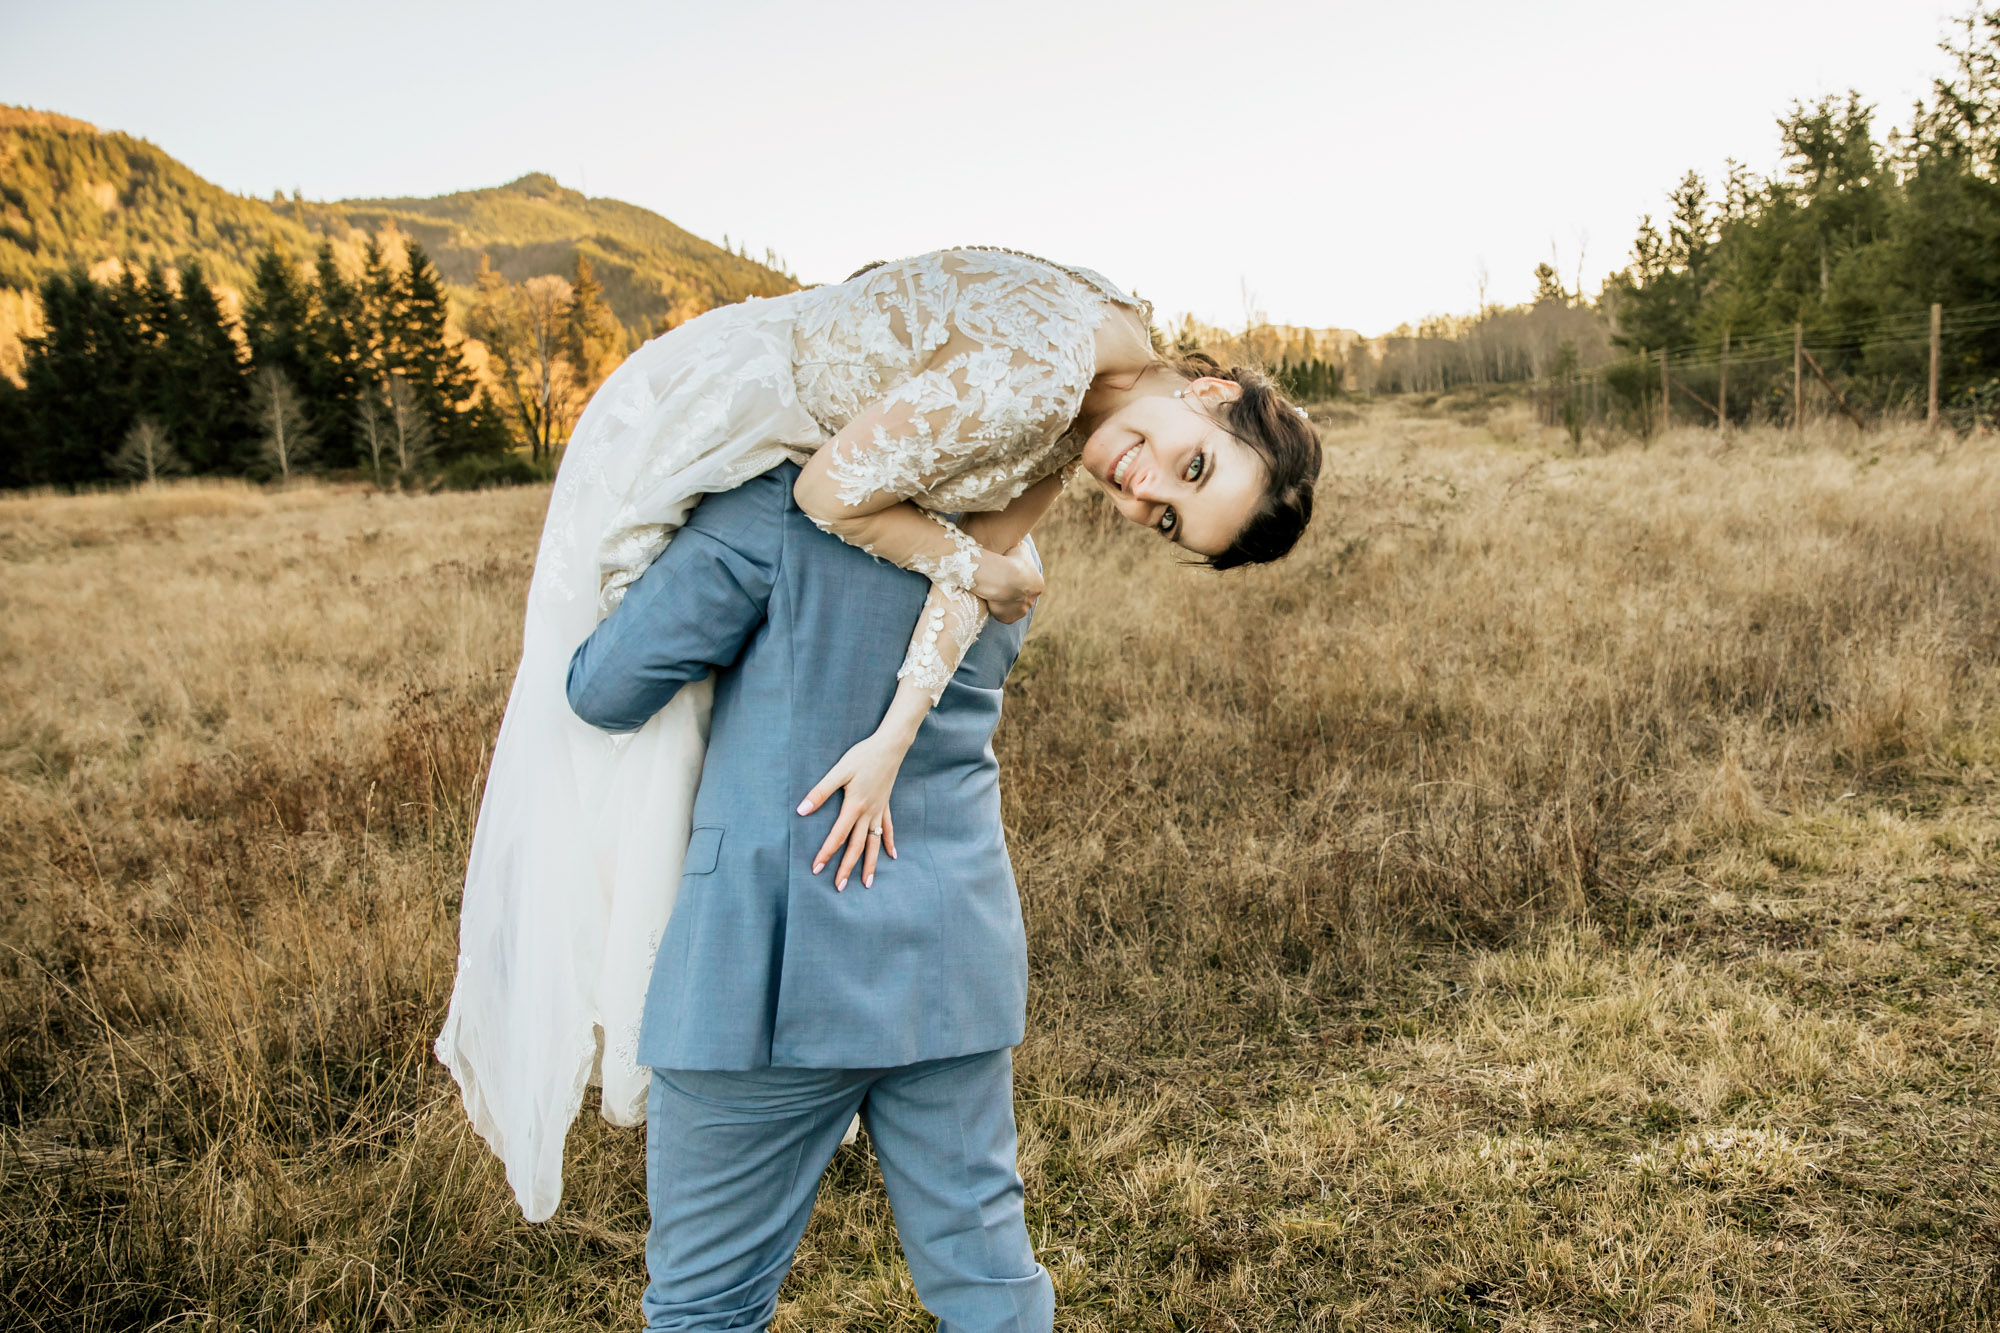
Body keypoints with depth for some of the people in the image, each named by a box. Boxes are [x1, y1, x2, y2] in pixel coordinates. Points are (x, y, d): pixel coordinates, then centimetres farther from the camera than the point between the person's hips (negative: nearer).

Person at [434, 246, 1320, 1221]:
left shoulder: (1078, 420, -7)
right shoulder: (1036, 374, -34)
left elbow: (977, 559, -13)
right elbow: (835, 493, -26)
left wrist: (892, 742, -23)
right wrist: (979, 570, -12)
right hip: (681, 432, -8)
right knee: (622, 714, 4)